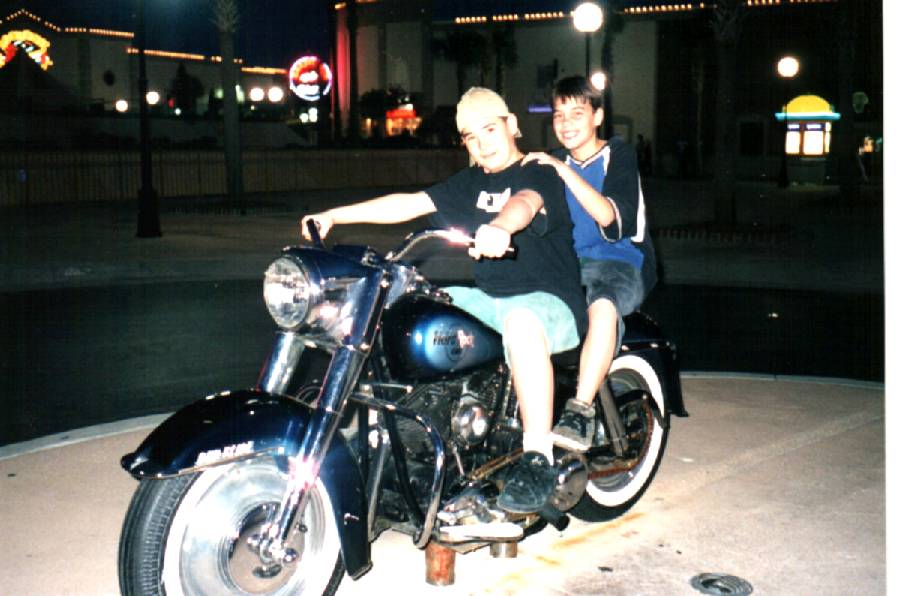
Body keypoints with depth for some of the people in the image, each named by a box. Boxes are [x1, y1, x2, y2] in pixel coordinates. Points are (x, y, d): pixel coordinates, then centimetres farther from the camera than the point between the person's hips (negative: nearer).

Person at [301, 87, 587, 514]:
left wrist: (499, 228, -55)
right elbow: (409, 203, 9)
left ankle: (537, 458, -39)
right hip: (488, 298, 8)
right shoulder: (471, 183, 16)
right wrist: (334, 215, 0)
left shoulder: (539, 174, -6)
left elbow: (524, 204, -31)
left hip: (548, 301, -8)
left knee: (522, 322, -42)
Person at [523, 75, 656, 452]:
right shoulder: (556, 165, 17)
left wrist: (564, 171, -24)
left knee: (603, 305, -39)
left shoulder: (618, 154, -2)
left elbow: (607, 215, -18)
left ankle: (581, 411, -41)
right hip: (573, 262, 7)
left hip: (622, 263, -6)